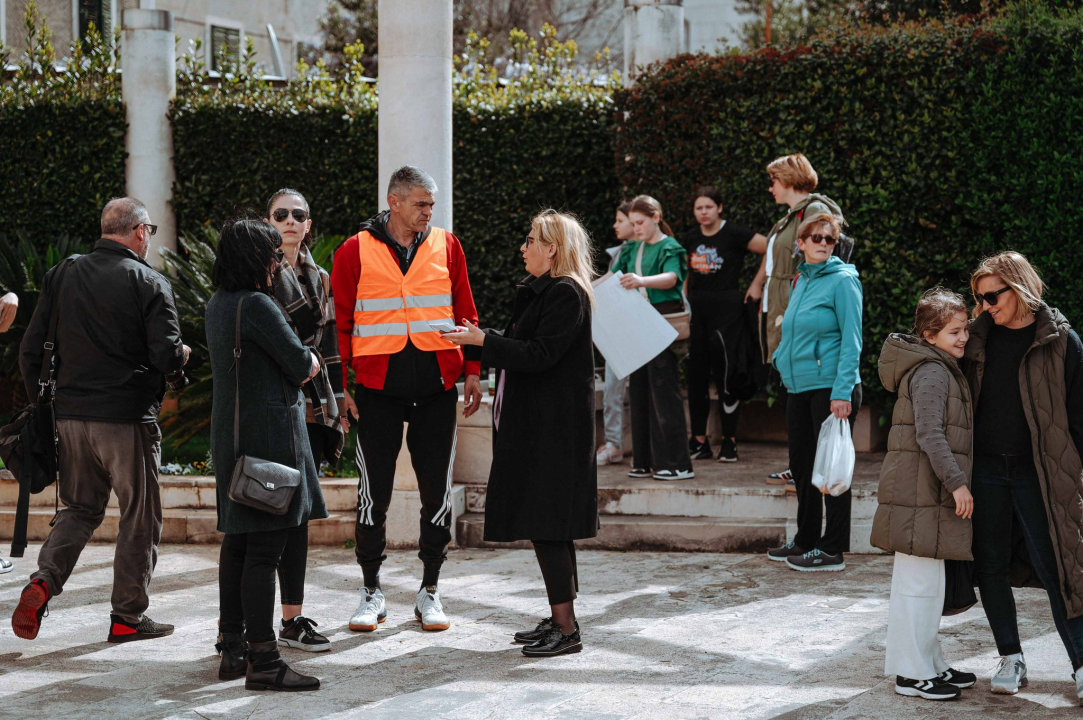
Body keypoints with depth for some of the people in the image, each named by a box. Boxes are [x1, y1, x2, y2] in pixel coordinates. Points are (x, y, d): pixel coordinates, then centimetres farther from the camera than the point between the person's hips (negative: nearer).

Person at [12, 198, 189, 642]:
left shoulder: (61, 277, 6)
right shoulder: (149, 283, -8)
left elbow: (30, 350, 6)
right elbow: (168, 357, -15)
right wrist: (182, 355, 8)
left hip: (71, 416, 5)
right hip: (128, 419, -5)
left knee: (80, 509, 18)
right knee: (140, 519, 8)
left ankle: (43, 581, -4)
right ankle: (127, 617, 12)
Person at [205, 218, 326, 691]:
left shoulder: (217, 304, 13)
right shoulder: (256, 305, -16)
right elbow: (302, 365, -13)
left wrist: (300, 362, 6)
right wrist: (311, 360, 9)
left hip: (230, 432, 10)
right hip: (268, 430, -10)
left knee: (237, 541, 13)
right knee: (265, 547, -9)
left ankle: (233, 650, 19)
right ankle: (263, 661, -9)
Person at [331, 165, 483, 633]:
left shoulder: (446, 247, 7)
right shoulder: (356, 251, 1)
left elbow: (465, 314, 11)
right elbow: (341, 322, 3)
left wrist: (472, 372, 6)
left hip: (436, 385, 2)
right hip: (378, 386, -2)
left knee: (436, 489, 5)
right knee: (374, 490, 3)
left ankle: (430, 591, 17)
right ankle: (371, 591, 15)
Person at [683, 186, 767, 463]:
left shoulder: (734, 234, -5)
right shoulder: (690, 238, 11)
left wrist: (757, 284, -4)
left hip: (726, 307, -5)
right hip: (695, 308, 5)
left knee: (726, 373, -5)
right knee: (696, 374, 5)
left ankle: (729, 440, 3)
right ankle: (699, 441, 11)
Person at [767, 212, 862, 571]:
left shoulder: (842, 280, -9)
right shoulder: (801, 280, 14)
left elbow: (851, 341, -14)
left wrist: (842, 392, -20)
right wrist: (782, 356, 13)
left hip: (831, 388, -8)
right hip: (798, 387, 8)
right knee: (802, 465, 15)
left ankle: (833, 550, 4)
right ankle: (806, 539, 28)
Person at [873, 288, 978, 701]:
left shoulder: (942, 369, 19)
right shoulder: (931, 372, -14)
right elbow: (930, 435, -21)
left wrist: (954, 481, 25)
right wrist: (956, 483, -21)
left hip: (930, 492, 11)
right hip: (922, 492, -11)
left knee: (928, 584, 17)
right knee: (919, 584, -6)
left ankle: (930, 664, 26)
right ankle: (911, 673, -2)